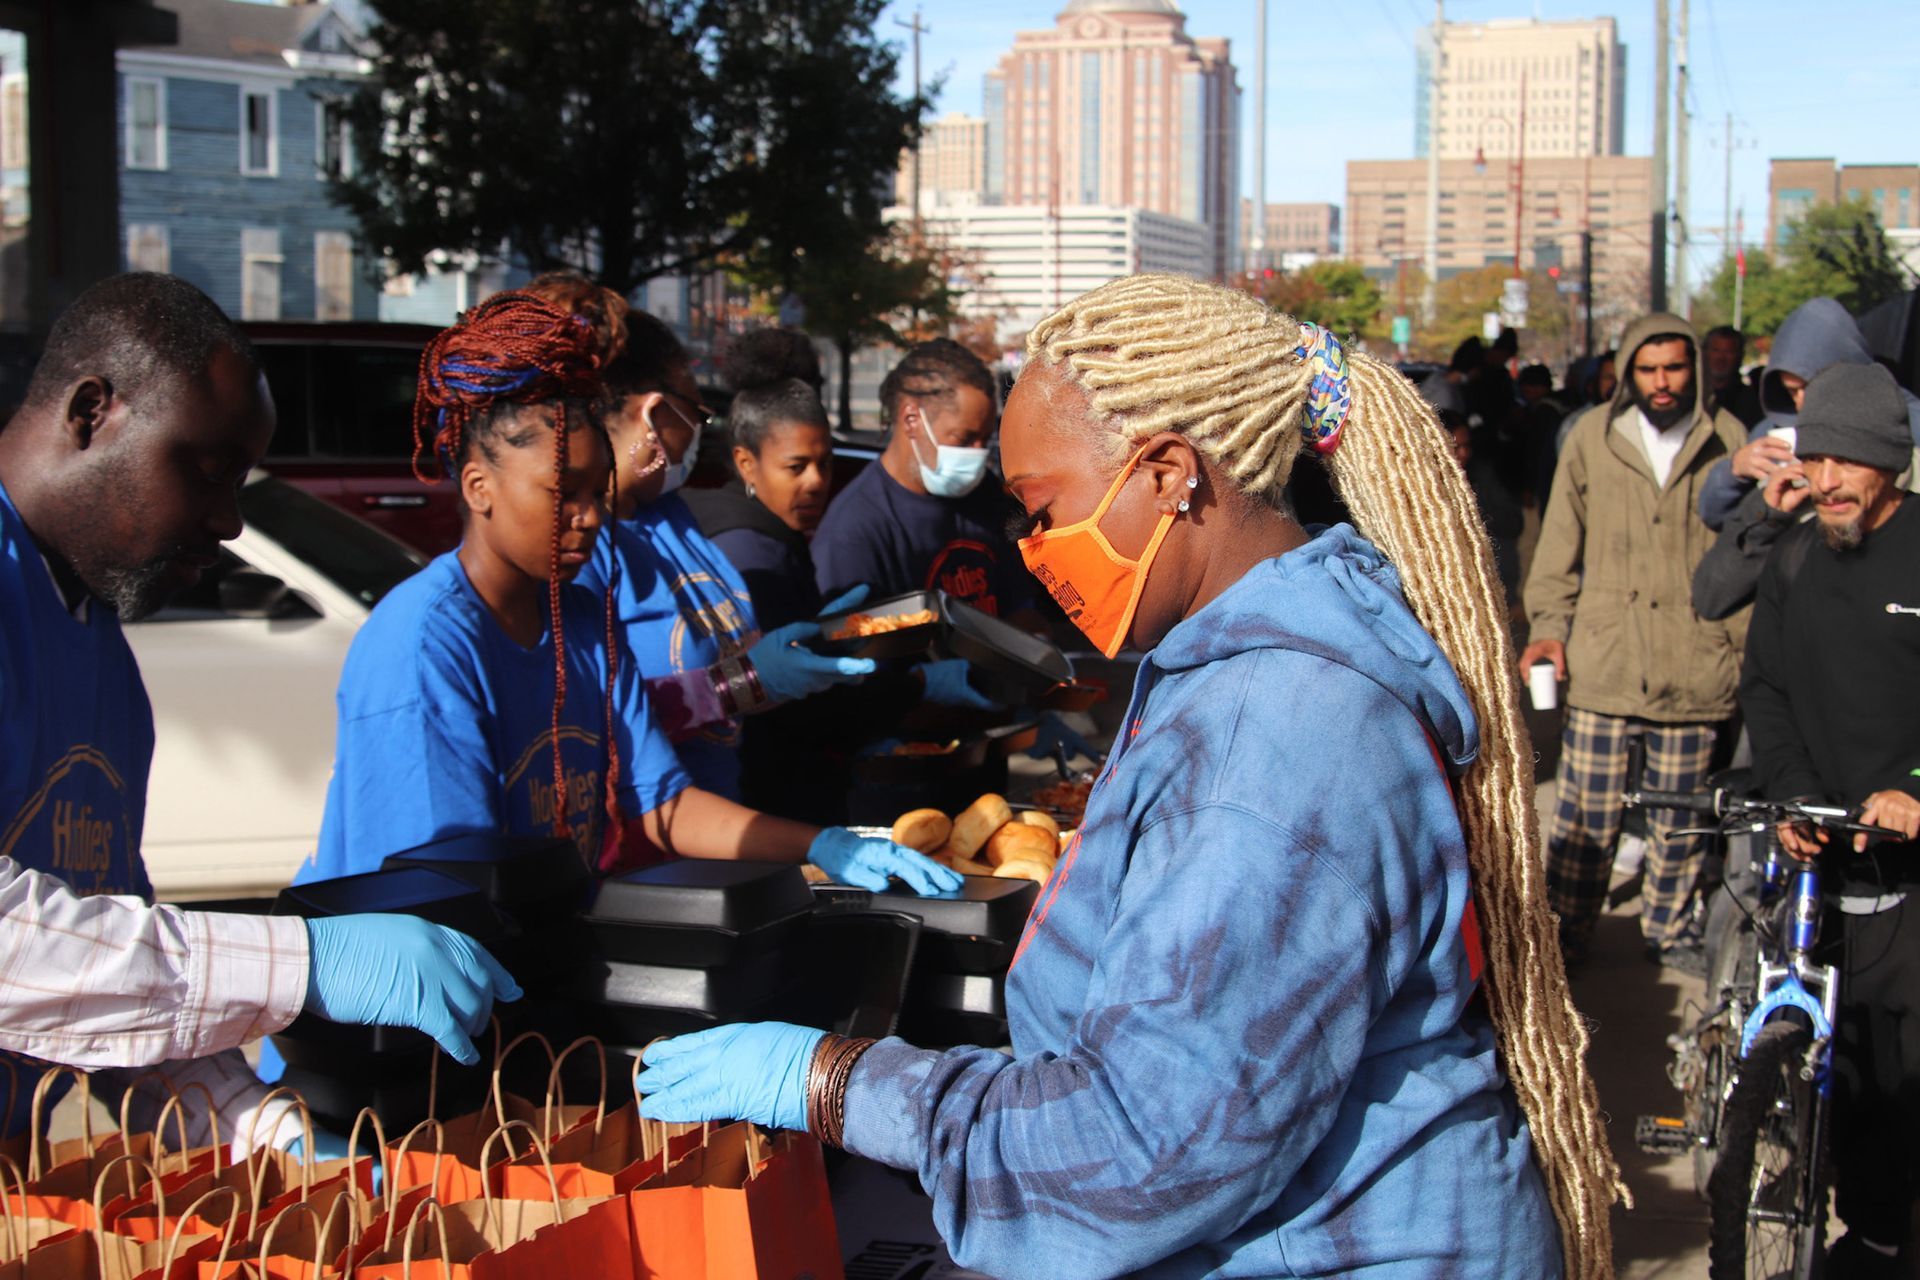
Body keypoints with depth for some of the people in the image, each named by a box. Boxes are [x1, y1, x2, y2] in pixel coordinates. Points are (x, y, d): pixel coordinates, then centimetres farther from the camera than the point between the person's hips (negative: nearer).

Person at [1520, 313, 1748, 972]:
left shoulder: (1726, 440, 5)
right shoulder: (1593, 436, 5)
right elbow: (1560, 542, 10)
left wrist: (1749, 641, 8)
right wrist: (1549, 625, 3)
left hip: (1694, 665, 1)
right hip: (1603, 661, -1)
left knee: (1680, 816, 9)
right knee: (1587, 812, -2)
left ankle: (1669, 927, 28)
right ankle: (1565, 931, 14)